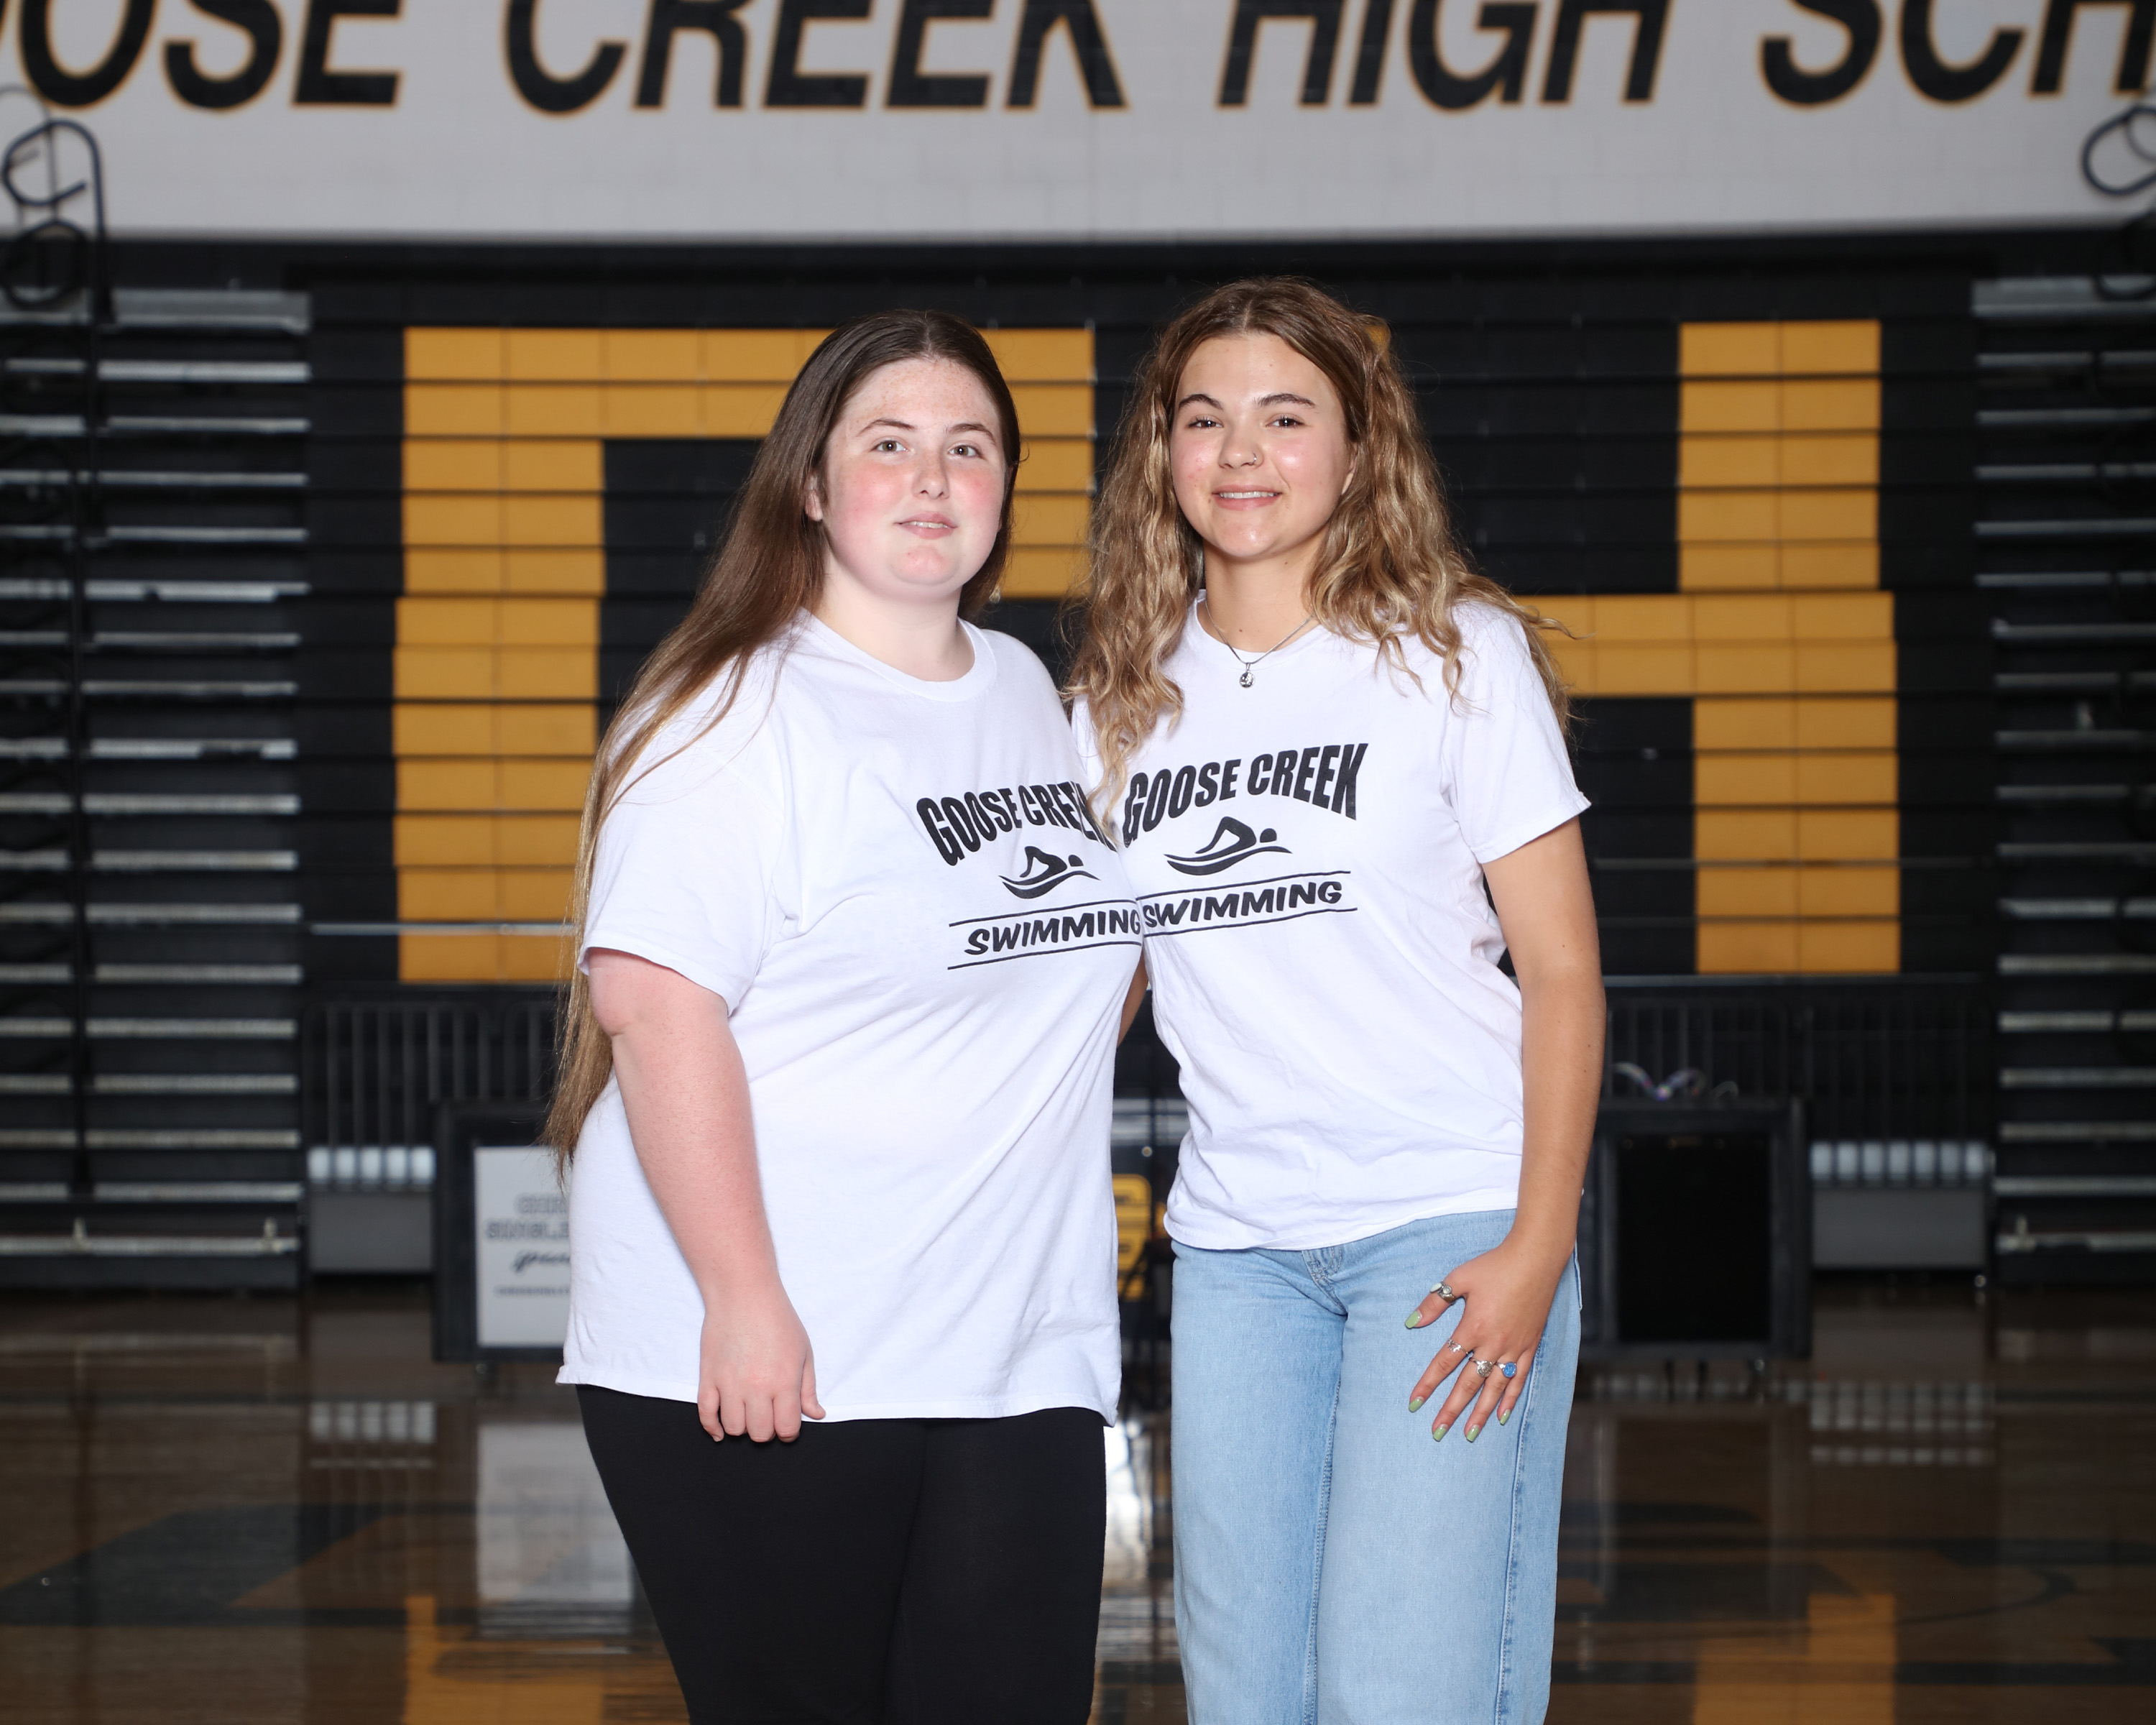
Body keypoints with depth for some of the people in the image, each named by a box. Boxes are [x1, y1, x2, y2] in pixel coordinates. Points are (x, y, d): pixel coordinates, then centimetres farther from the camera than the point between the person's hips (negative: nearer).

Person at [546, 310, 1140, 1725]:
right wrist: (744, 1302, -21)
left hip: (1019, 1367, 6)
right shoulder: (745, 713, -9)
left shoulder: (1026, 691, 14)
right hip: (767, 1369, -6)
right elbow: (654, 1001, -17)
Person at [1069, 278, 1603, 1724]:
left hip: (1452, 1224, -4)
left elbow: (1562, 968, -3)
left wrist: (1536, 1250, -11)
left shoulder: (1455, 654, -1)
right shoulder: (1124, 698, 11)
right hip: (1235, 1242, 4)